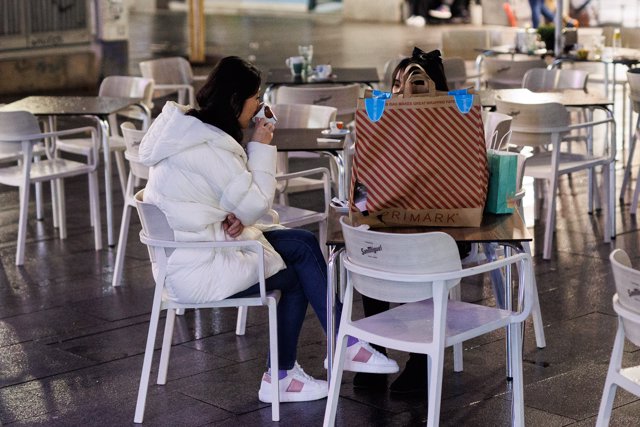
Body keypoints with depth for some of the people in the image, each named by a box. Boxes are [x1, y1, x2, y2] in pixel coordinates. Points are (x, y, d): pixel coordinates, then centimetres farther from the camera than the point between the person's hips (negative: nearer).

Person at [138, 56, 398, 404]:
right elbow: (256, 205, -16)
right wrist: (261, 147, -8)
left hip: (183, 253, 9)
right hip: (200, 270, -9)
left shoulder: (187, 126, 8)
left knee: (303, 243, 5)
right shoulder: (209, 147, -24)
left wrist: (233, 218, -3)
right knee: (298, 275, 1)